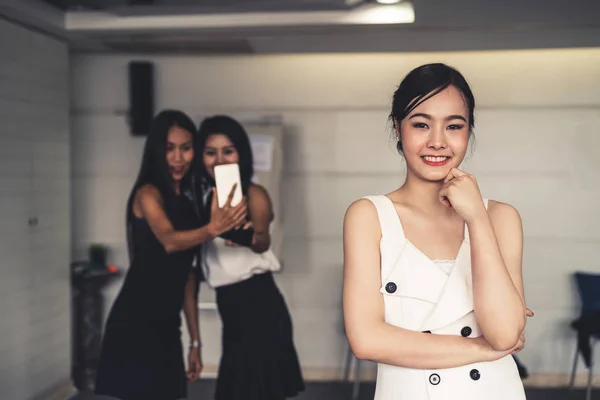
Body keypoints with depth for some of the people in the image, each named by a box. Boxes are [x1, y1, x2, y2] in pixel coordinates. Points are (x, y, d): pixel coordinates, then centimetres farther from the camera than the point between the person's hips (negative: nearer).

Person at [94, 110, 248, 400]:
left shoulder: (187, 202, 12)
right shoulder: (148, 193, -9)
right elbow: (169, 241, -30)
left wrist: (195, 341, 14)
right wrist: (211, 230, -49)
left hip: (167, 325, 8)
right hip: (136, 322, -7)